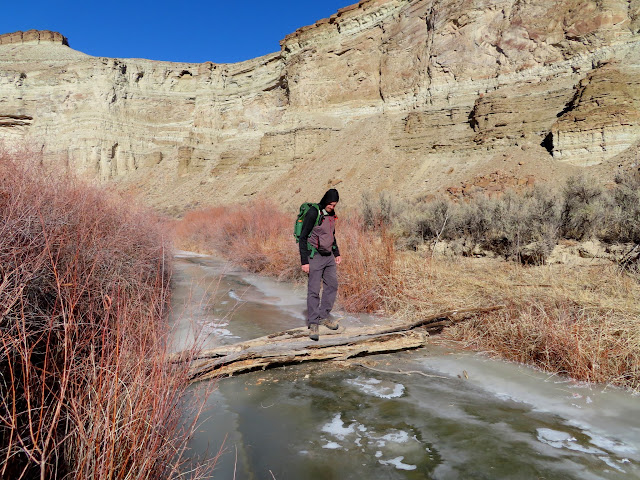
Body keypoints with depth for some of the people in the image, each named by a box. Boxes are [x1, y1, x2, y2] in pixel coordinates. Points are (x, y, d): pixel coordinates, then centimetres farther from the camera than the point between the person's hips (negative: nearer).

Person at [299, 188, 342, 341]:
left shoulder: (331, 214, 8)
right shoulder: (313, 213, -15)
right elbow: (303, 237, -15)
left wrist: (337, 253, 21)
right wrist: (304, 261, -18)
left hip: (328, 256, 8)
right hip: (315, 256, -8)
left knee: (332, 285, 10)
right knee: (314, 290, -4)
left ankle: (324, 316, 24)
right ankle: (313, 324, 3)